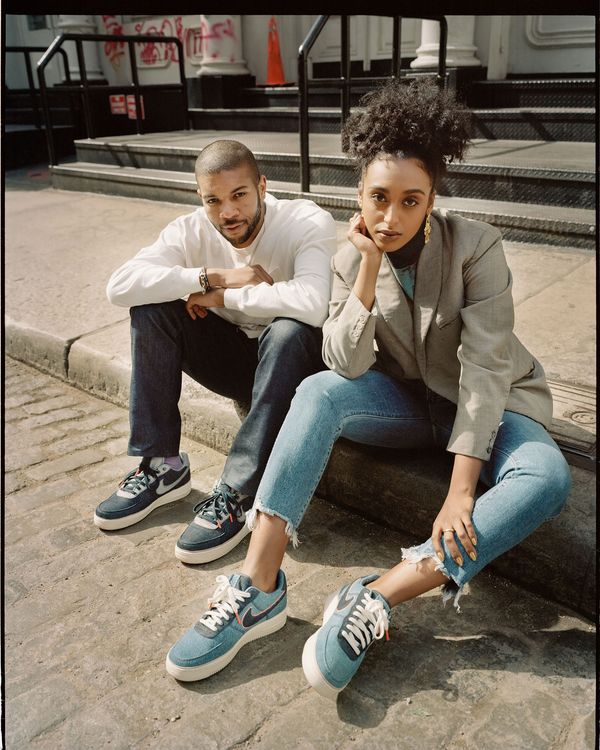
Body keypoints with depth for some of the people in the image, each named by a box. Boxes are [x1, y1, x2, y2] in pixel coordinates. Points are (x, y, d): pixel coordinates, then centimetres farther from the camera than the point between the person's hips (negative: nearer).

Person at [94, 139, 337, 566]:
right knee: (151, 308, -15)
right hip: (234, 355, 4)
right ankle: (161, 468, -9)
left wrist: (223, 295, -28)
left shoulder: (310, 223, -21)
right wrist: (217, 276, -29)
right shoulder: (193, 230, -9)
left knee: (289, 330, -37)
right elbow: (120, 286, -23)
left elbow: (313, 303, -41)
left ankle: (238, 495, -27)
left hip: (293, 363, -4)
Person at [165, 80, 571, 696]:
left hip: (490, 405, -1)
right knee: (318, 391, -28)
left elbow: (485, 368, -24)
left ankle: (373, 601, -34)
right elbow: (347, 365, -19)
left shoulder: (476, 247, -19)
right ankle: (258, 589, -29)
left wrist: (461, 493, -29)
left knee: (546, 480, -32)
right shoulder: (352, 259, -9)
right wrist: (369, 266, -28)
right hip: (408, 399, 2)